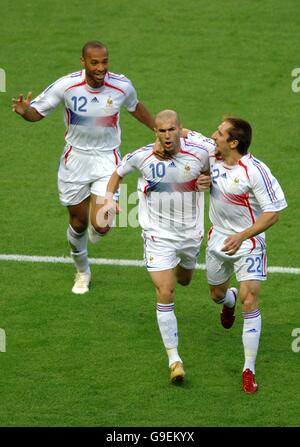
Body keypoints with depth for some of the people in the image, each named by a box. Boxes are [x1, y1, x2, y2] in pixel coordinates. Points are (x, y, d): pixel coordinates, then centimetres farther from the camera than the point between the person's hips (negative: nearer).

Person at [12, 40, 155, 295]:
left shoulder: (122, 86, -14)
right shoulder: (66, 86, -18)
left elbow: (135, 107, 10)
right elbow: (37, 112, -7)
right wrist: (24, 111, -31)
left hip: (107, 160, 0)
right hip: (75, 158, 0)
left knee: (100, 226, -15)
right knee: (78, 222, 12)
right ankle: (82, 272, 41)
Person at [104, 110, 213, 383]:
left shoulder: (200, 152, -15)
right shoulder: (142, 157, -14)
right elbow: (119, 172, 7)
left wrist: (209, 181, -13)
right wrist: (110, 198, -7)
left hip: (191, 233, 2)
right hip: (158, 235, -2)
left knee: (184, 280, 26)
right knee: (165, 294, -10)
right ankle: (174, 358, -4)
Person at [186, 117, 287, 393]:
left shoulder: (255, 172, -27)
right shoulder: (210, 155, -10)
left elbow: (272, 213, -22)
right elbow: (185, 135, 7)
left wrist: (242, 236, -32)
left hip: (248, 244, -6)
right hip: (218, 239, 6)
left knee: (250, 302, -14)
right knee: (217, 294, 24)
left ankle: (249, 369, -7)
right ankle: (229, 301, 65)